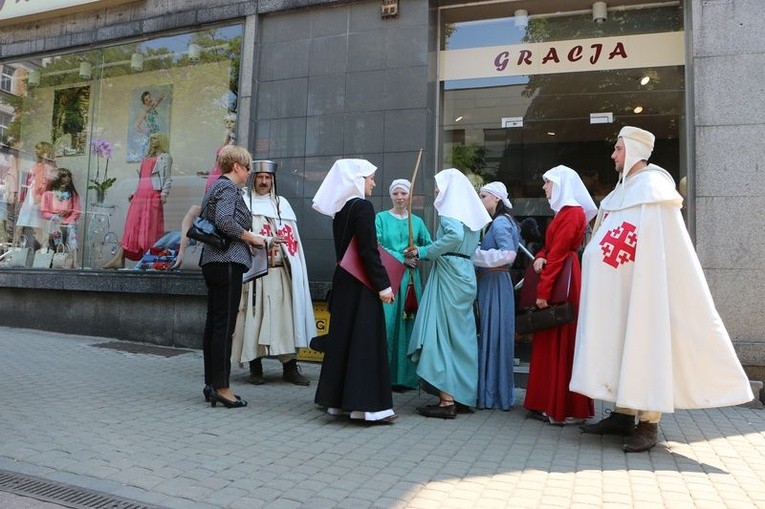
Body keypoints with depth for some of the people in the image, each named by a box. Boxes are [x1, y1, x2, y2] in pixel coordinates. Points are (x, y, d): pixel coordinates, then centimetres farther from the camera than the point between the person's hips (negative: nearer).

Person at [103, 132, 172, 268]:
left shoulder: (165, 157, 8)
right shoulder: (146, 159, 28)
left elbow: (167, 178, -2)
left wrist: (164, 193, -16)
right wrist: (134, 194, 20)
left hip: (153, 196, -7)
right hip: (139, 196, 7)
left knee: (150, 229, -11)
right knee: (132, 227, 1)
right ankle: (119, 259, -2)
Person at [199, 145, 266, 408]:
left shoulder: (216, 186, 22)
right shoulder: (228, 187, -7)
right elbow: (224, 220, -23)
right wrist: (250, 238, -11)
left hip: (212, 262, 10)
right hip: (227, 261, -10)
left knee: (214, 323, 11)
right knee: (224, 325, -7)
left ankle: (211, 384, 18)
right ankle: (221, 387, -2)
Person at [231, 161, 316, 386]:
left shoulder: (282, 204, 18)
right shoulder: (243, 202, 8)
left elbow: (292, 237, 13)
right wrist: (266, 240, -15)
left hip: (280, 272, 3)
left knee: (286, 315, -1)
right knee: (254, 317, -1)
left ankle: (290, 366, 4)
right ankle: (255, 366, 9)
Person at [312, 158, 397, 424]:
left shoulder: (340, 209, 12)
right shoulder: (363, 207, -13)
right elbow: (369, 251, -19)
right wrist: (383, 285, -17)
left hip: (343, 281, 9)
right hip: (361, 285, -9)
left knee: (342, 337, 12)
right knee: (365, 340, -4)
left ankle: (337, 399, 20)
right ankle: (367, 404, 1)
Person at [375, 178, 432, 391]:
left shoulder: (417, 221, 14)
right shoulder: (381, 218, 5)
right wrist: (401, 258, -11)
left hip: (410, 278, 3)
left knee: (408, 325, 2)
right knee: (386, 324, -6)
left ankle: (404, 376, 10)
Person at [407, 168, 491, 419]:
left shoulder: (451, 209, -7)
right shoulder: (469, 211, 17)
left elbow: (455, 235, -27)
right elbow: (470, 245, 15)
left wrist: (422, 252, -17)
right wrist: (426, 253, 14)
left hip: (448, 275, -9)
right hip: (465, 273, 9)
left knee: (441, 333, -5)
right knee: (460, 335, 11)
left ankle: (446, 400, -4)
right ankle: (463, 395, 18)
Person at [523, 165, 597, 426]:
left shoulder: (572, 213, -11)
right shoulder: (563, 212, 19)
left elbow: (558, 254, -18)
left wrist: (543, 290, -21)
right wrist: (539, 257, -4)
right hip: (555, 279, 10)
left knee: (561, 344, -6)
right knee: (549, 342, 11)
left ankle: (566, 409, 2)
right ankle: (549, 403, 19)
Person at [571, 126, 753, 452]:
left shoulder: (653, 187, -10)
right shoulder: (624, 189, 16)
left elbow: (658, 251, -17)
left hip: (642, 288, -8)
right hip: (617, 290, 8)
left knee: (644, 345, -4)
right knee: (622, 345, 9)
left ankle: (649, 423, 3)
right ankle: (624, 413, 16)